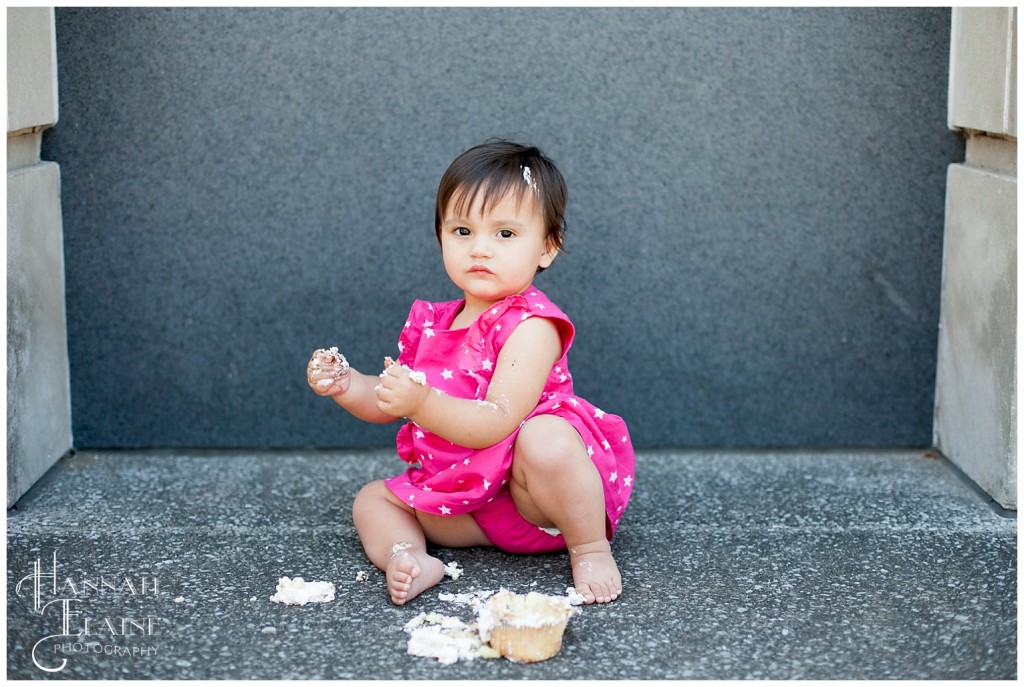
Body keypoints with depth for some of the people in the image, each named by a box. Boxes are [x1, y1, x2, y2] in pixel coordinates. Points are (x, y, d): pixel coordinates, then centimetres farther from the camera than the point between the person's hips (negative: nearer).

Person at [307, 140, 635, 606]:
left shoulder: (531, 326, -18)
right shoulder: (435, 323, 6)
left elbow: (496, 424, -28)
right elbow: (389, 403, 17)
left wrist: (422, 403, -38)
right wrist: (346, 384, -3)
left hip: (536, 501, -8)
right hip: (468, 505, 8)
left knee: (545, 438, -38)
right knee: (372, 500, 4)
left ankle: (590, 546, -16)